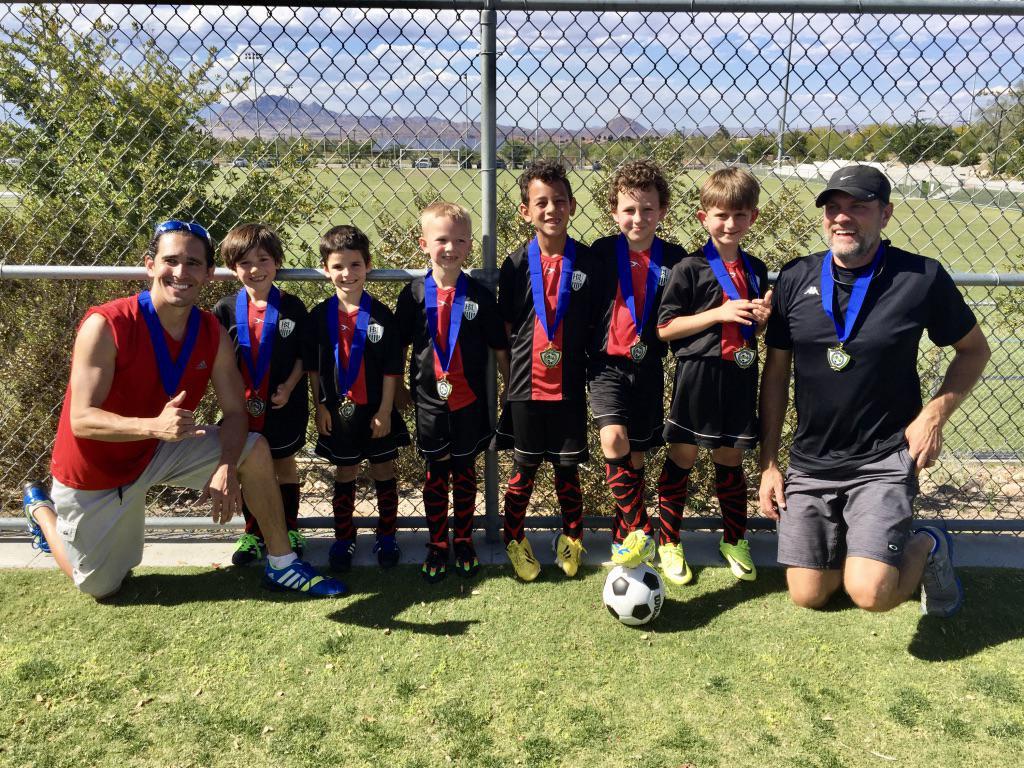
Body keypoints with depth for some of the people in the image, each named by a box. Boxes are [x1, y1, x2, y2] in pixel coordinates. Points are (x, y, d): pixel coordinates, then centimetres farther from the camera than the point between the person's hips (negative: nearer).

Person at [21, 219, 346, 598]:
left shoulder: (213, 333, -12)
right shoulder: (105, 325, -27)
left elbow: (235, 412, -13)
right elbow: (81, 420, -30)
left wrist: (227, 466, -32)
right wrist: (155, 426, -47)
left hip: (162, 451, 4)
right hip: (94, 472, -4)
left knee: (255, 450, -12)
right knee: (99, 587, 10)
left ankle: (282, 564, 2)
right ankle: (41, 508, 35)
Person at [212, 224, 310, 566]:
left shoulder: (292, 307, -6)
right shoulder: (226, 309, -4)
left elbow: (304, 355, -1)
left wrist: (289, 387, -15)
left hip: (284, 406, -1)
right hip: (241, 407, 1)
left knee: (284, 465, 14)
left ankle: (289, 529, 29)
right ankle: (253, 533, 29)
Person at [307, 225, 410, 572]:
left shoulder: (381, 315, -7)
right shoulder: (320, 315, -2)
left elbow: (392, 369, -6)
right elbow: (313, 366, 4)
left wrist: (385, 410, -8)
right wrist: (320, 406, 0)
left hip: (376, 411, -1)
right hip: (338, 410, 1)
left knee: (383, 472, 10)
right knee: (344, 474, 13)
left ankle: (387, 536, 25)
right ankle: (343, 538, 26)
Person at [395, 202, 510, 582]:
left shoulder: (479, 296, -5)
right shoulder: (413, 295, -4)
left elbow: (500, 349, 1)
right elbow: (398, 348, 4)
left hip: (470, 402, 0)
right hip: (430, 401, 0)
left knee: (465, 471, 13)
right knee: (435, 473, 10)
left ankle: (464, 540, 29)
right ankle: (437, 544, 25)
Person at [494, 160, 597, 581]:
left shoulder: (587, 261, -2)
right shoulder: (517, 264, -3)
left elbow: (595, 326, 4)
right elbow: (505, 327, 3)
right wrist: (509, 375, 1)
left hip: (570, 386, 1)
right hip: (526, 385, 0)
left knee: (567, 467, 12)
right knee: (524, 467, 11)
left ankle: (571, 538, 33)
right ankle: (515, 539, 30)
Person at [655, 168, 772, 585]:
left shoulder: (755, 269, 9)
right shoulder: (689, 268, -8)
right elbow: (665, 328, -11)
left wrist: (763, 317, -3)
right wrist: (719, 313, -17)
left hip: (740, 376, 5)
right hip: (698, 374, -4)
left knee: (730, 460, 16)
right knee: (682, 457, 6)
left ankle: (734, 540, 32)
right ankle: (668, 542, 20)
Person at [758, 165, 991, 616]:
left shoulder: (922, 278, -9)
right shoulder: (795, 279, -2)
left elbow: (974, 349, 7)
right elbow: (776, 373, 5)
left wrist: (935, 413, -10)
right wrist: (768, 463, 3)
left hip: (884, 460, -3)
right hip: (810, 461, 3)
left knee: (870, 593, -18)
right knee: (807, 595, 7)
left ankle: (927, 546, 15)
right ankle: (857, 543, 37)